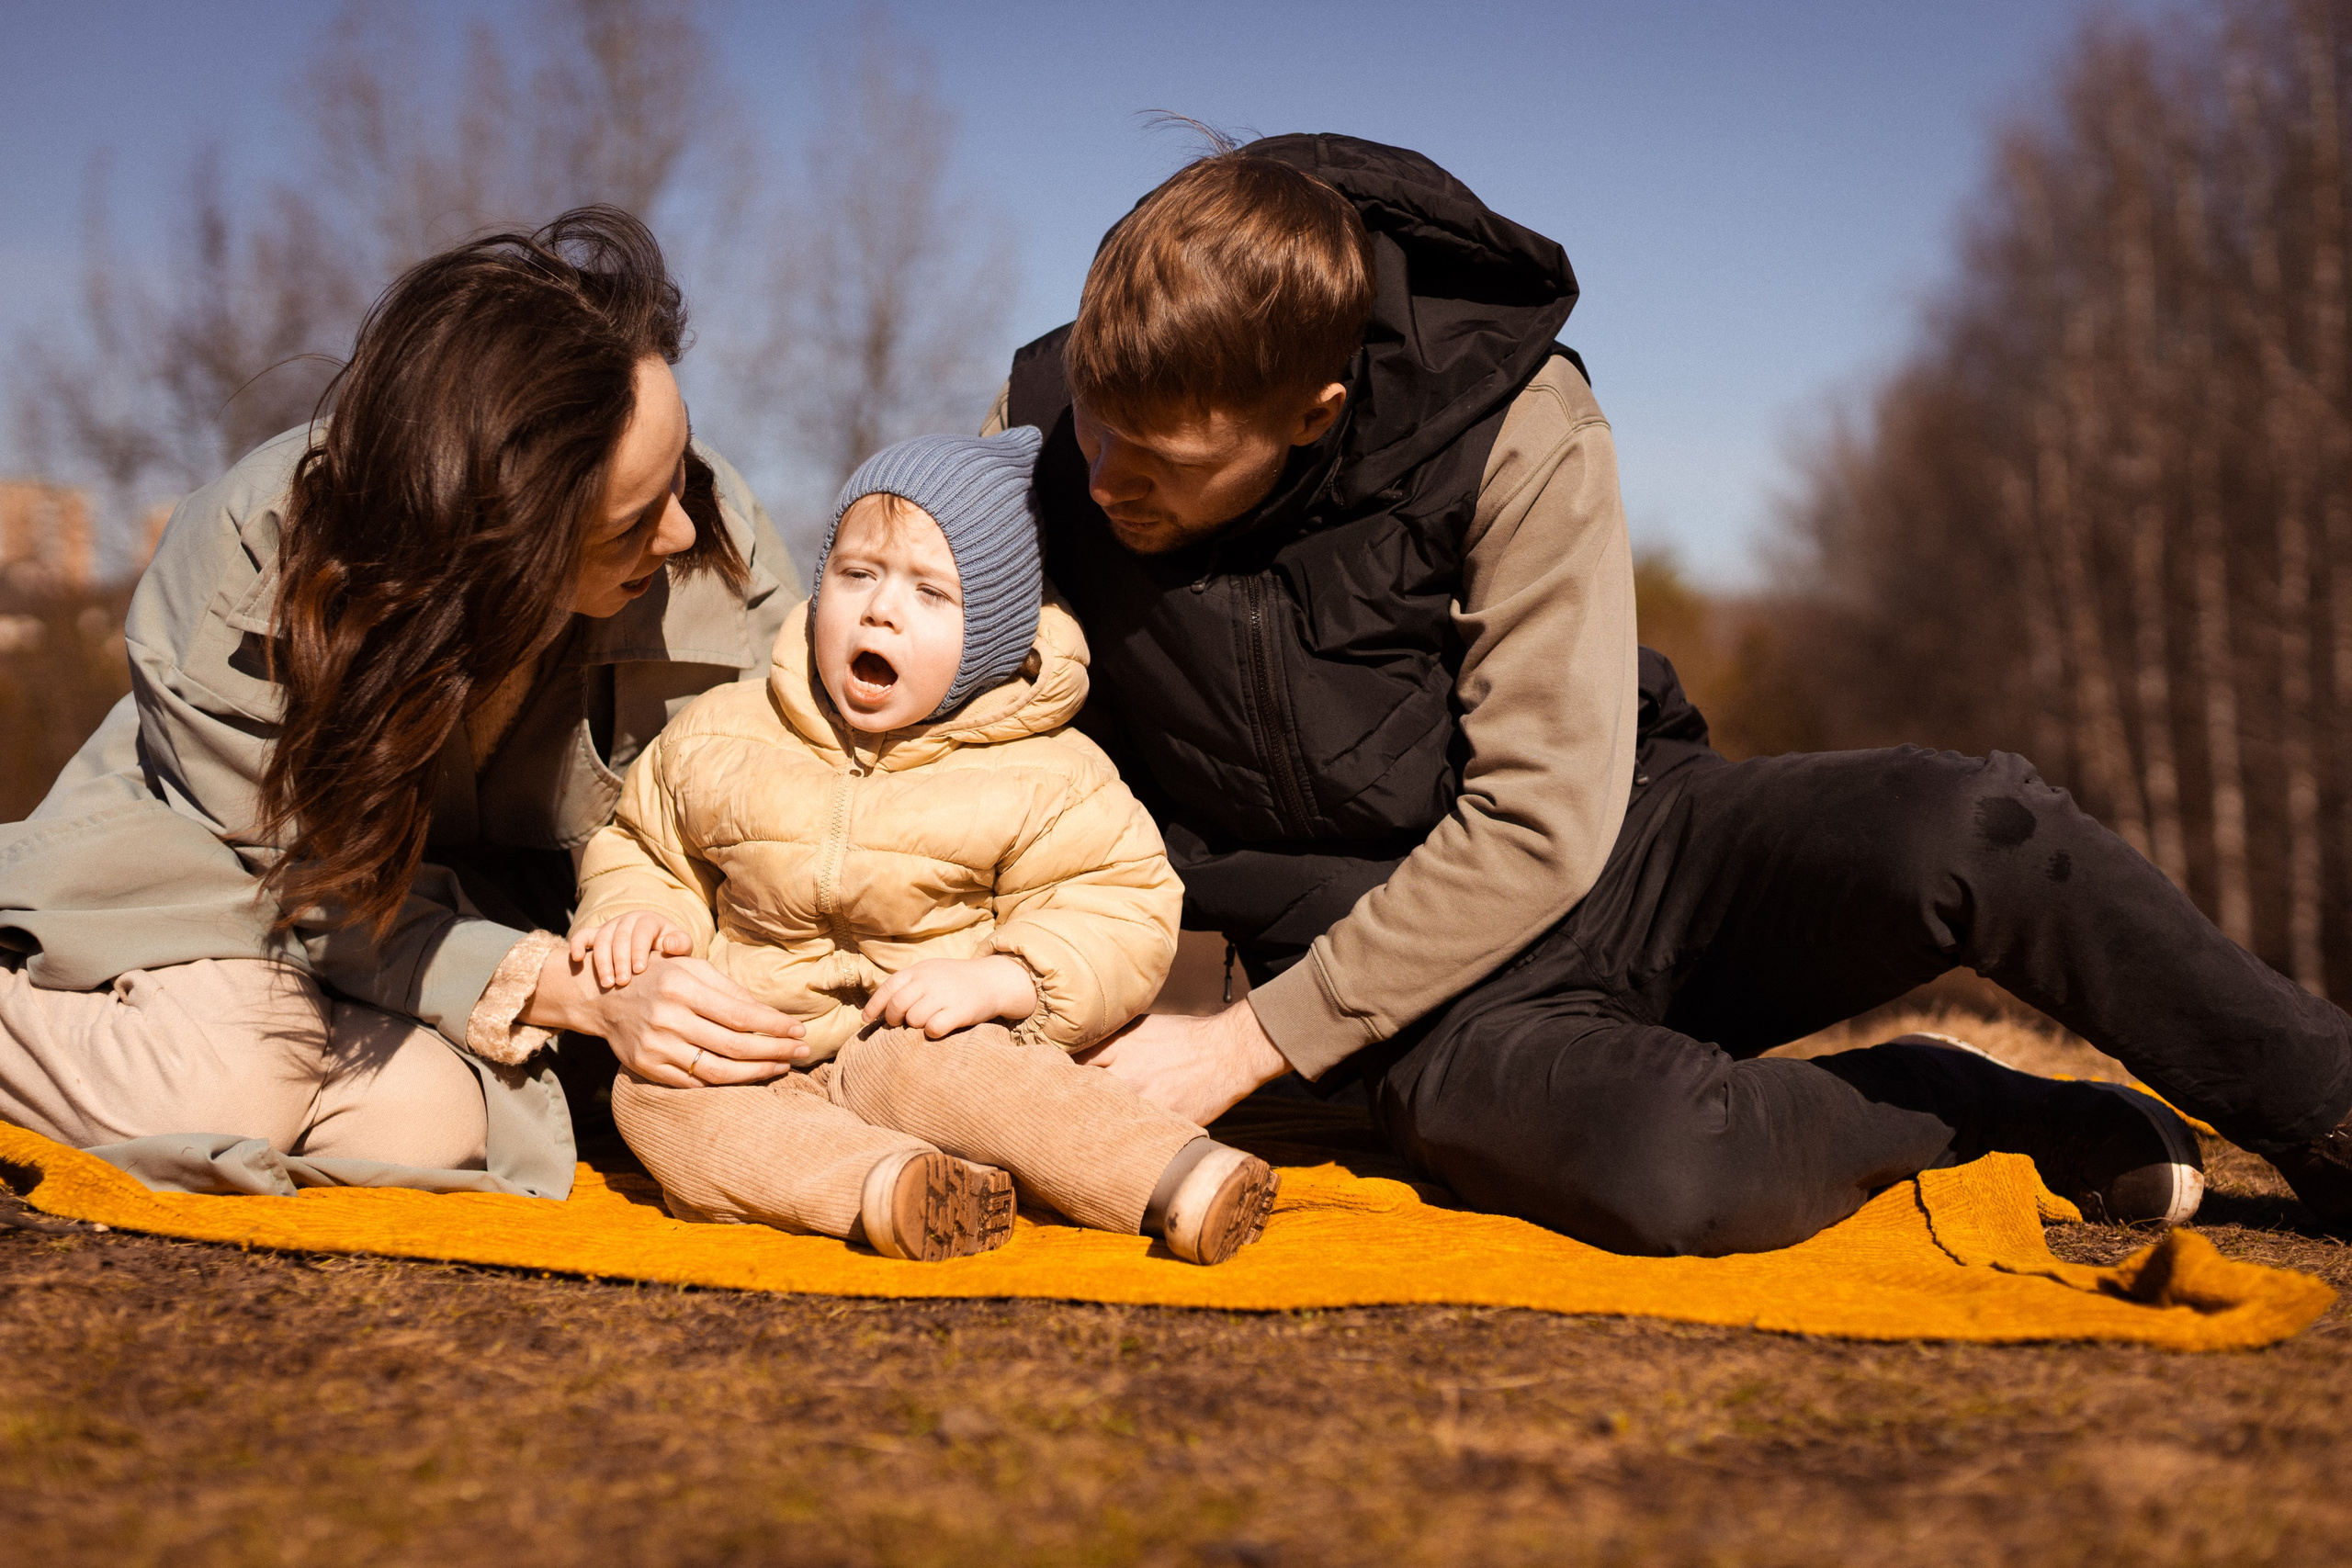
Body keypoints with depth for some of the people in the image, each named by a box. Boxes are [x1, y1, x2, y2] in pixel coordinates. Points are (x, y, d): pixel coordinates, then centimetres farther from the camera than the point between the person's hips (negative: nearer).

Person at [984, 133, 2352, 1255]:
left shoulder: (1517, 430, -18)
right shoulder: (1046, 432, -8)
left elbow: (1542, 825, -19)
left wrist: (1243, 1048, -19)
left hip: (1614, 851, 0)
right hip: (1442, 1008, 1)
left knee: (1973, 830, -31)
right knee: (1661, 1174, -35)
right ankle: (1970, 1112, -3)